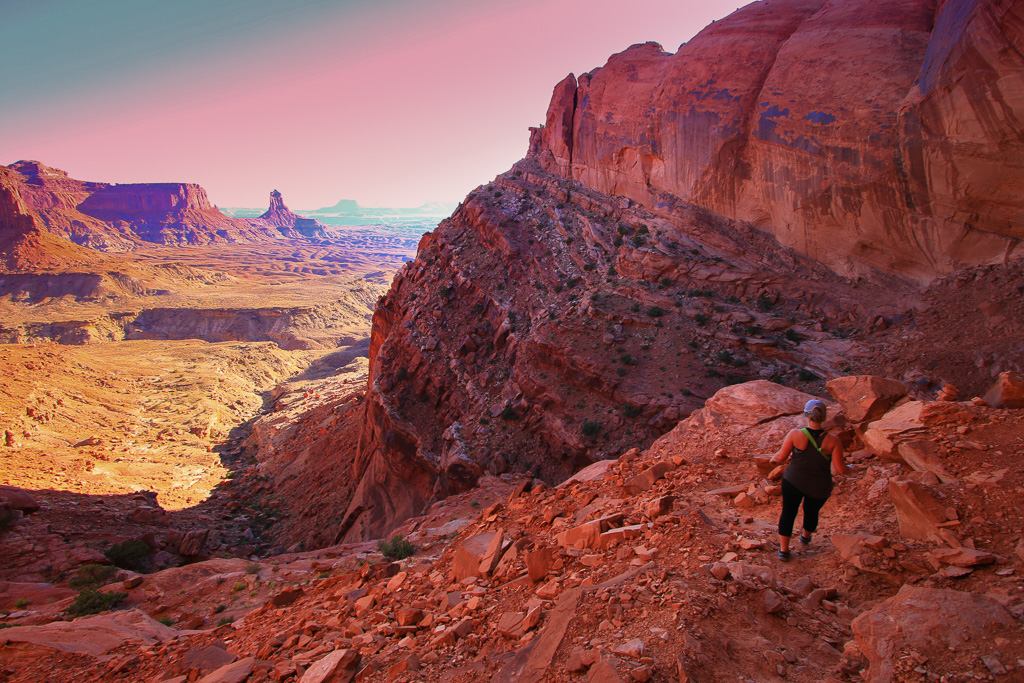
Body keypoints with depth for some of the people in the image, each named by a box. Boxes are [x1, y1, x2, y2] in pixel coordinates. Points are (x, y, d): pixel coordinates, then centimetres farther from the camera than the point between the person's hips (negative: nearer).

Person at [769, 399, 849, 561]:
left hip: (793, 481, -1)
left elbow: (782, 456, -11)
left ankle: (784, 550, 22)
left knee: (788, 512, 17)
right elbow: (840, 469, -14)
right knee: (812, 511, 27)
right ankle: (806, 536, 54)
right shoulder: (833, 441, -19)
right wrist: (849, 468, 9)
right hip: (819, 488, 1)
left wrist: (774, 458, 12)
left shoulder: (795, 434, -20)